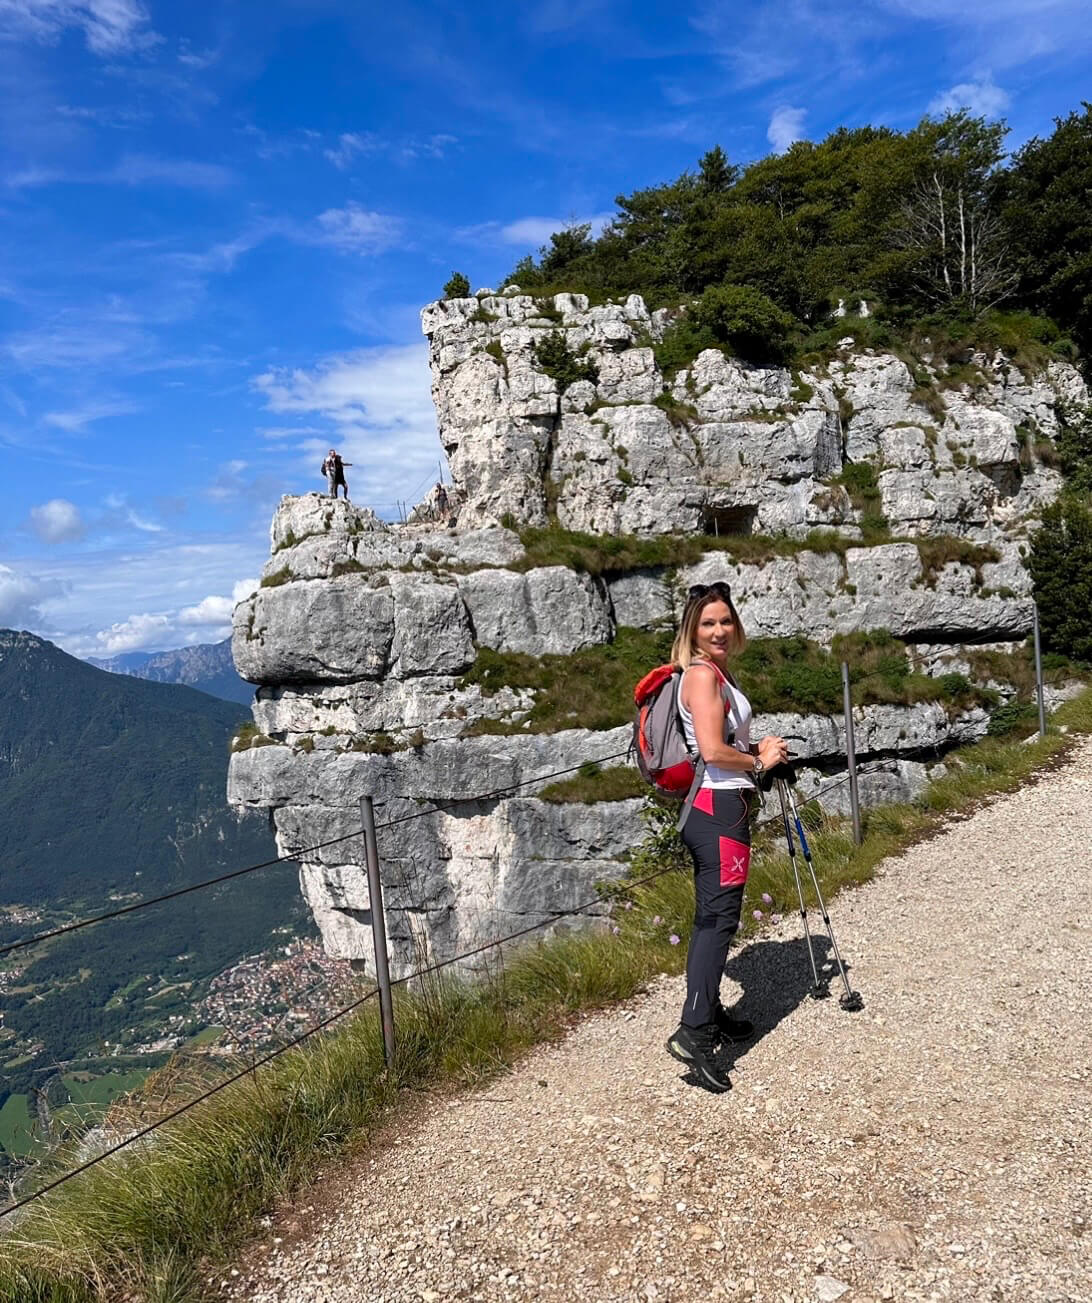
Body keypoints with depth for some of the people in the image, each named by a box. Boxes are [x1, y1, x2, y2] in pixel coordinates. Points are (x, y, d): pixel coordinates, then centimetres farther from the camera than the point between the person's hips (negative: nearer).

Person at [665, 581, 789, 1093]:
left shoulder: (716, 672, 17)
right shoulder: (702, 674, -14)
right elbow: (713, 751, -23)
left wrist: (757, 746, 12)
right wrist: (759, 761, -7)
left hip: (710, 806, 10)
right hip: (719, 806, -10)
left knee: (711, 917, 16)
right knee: (719, 919, -11)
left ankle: (710, 1013, 28)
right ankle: (693, 1033, -13)